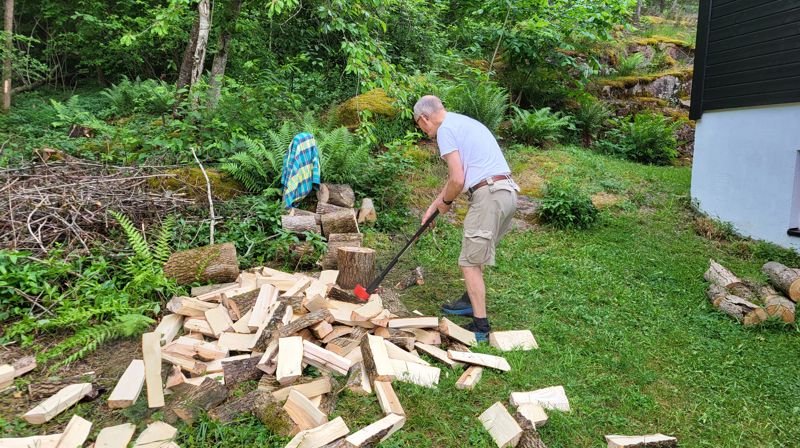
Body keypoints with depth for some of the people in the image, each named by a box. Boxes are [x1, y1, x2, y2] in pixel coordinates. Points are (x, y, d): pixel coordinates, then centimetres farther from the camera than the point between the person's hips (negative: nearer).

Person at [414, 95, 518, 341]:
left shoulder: (446, 129, -7)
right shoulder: (464, 122, 24)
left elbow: (458, 180, -14)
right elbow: (459, 175, 27)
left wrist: (446, 201, 6)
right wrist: (434, 205, 28)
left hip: (489, 195, -10)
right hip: (508, 192, 10)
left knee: (470, 262, -2)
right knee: (476, 255, 23)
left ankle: (481, 326, 3)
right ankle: (470, 302, 38)